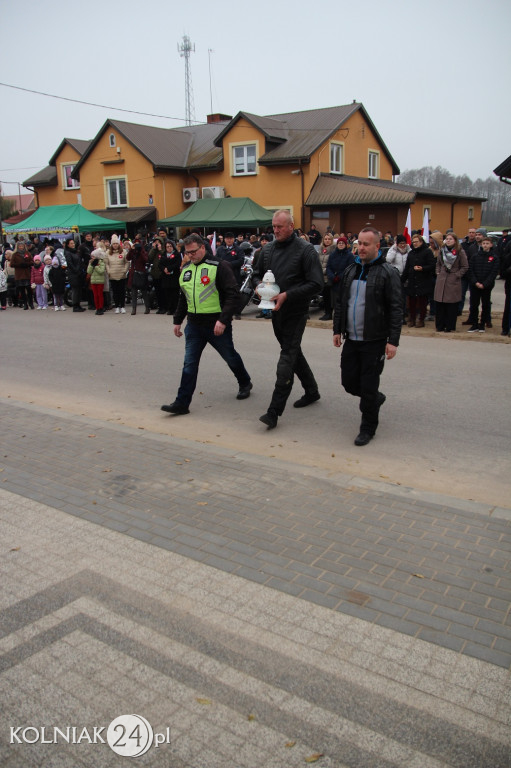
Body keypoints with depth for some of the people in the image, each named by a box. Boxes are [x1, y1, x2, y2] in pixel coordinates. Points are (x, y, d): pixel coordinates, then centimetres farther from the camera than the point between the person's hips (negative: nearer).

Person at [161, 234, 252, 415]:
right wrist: (177, 321, 21)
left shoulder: (219, 266, -11)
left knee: (230, 357, 14)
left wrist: (223, 320, -22)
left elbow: (233, 295, -15)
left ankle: (245, 383, 40)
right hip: (194, 324, 5)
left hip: (217, 324, -5)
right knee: (189, 364, 0)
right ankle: (182, 403, 2)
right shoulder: (186, 269, 11)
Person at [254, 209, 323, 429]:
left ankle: (274, 411, -11)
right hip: (276, 311, 7)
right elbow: (258, 274, 20)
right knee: (293, 353, 19)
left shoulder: (305, 250, -12)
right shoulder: (268, 249, 7)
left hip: (295, 312, -7)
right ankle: (311, 391, 38)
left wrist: (287, 295, -23)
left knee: (287, 358, -10)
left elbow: (316, 284, -16)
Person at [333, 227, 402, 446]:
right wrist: (337, 330, 14)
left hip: (374, 341, -6)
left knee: (369, 387, 0)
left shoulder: (388, 272, -8)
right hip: (351, 339, 6)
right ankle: (376, 398, 39)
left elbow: (396, 309, -11)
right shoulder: (351, 270, 11)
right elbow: (340, 303, 18)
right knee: (349, 381, 10)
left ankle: (367, 428, 17)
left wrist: (393, 340, -16)